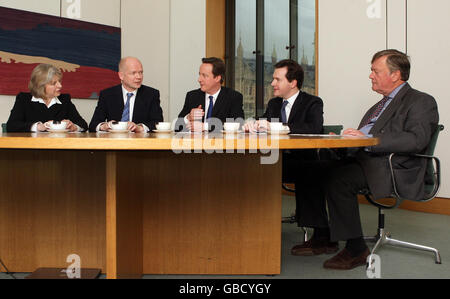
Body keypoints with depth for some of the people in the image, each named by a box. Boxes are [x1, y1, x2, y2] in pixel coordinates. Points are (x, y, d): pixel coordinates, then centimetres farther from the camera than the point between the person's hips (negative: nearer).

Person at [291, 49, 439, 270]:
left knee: (337, 179, -32)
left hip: (393, 169, -9)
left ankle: (356, 249, -18)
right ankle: (323, 238, 2)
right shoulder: (380, 105, 26)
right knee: (309, 172, -6)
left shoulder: (421, 102, -1)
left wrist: (368, 140, -23)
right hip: (362, 159, 9)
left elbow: (416, 140, -19)